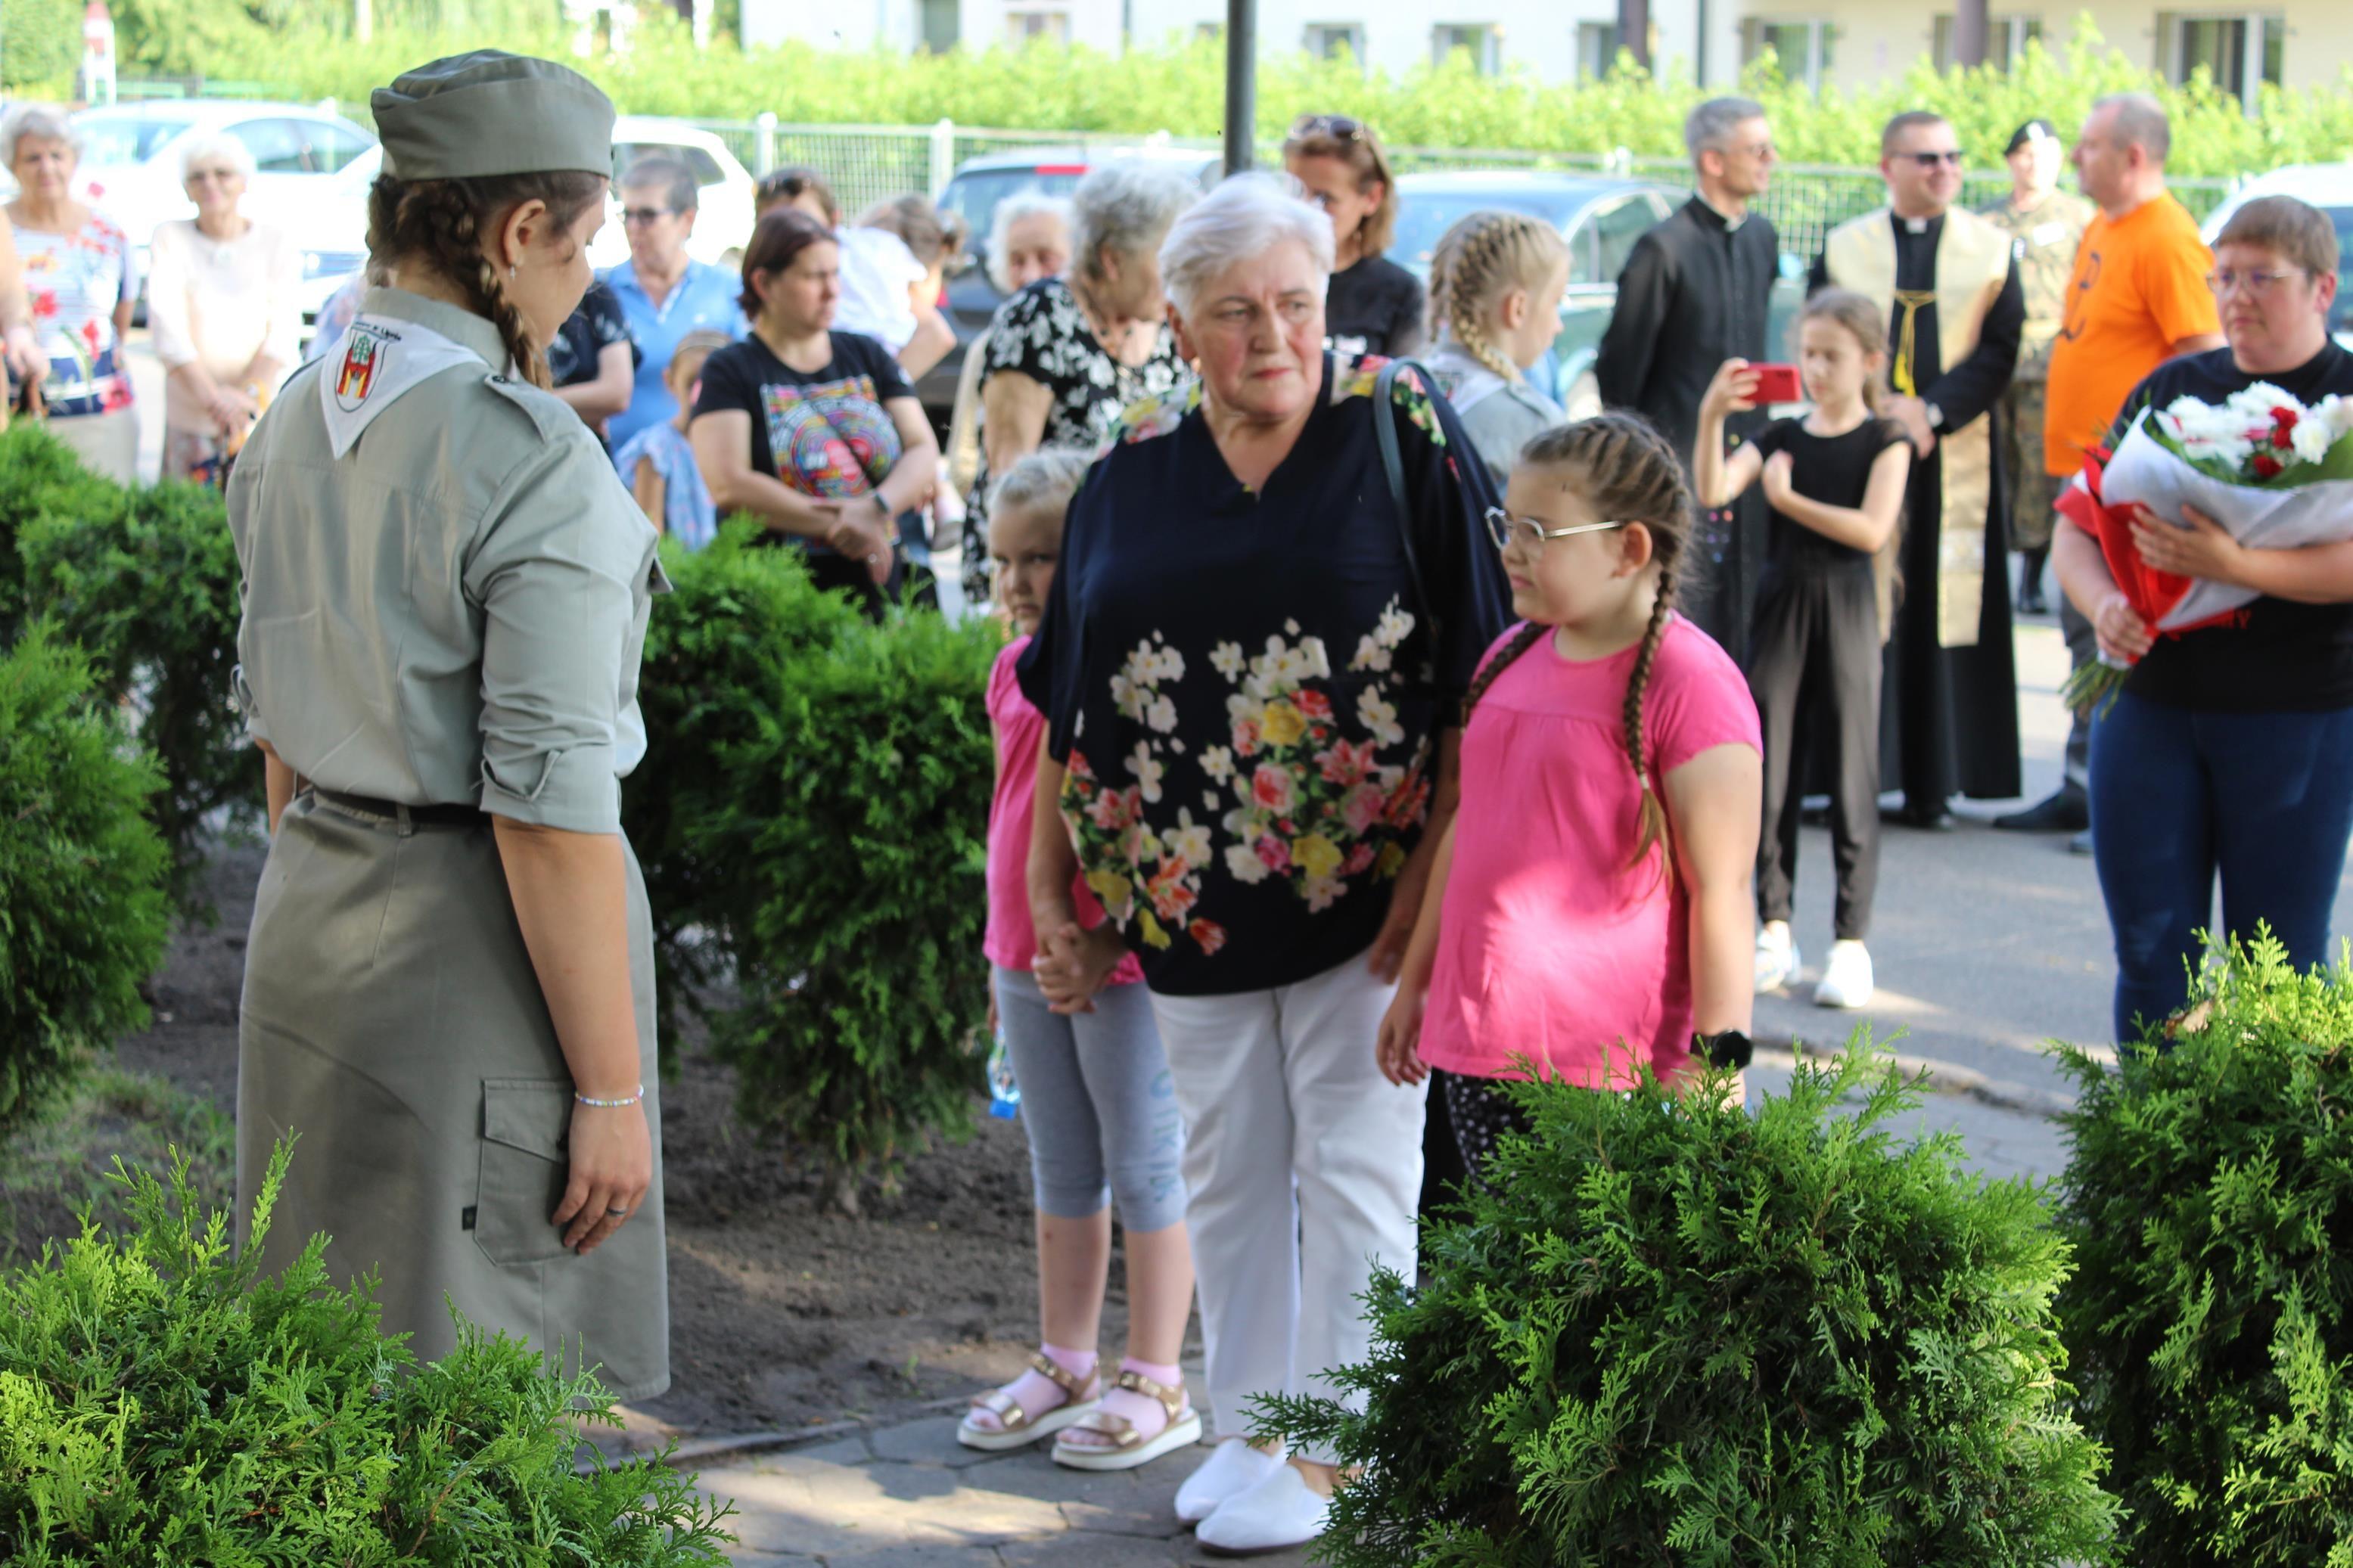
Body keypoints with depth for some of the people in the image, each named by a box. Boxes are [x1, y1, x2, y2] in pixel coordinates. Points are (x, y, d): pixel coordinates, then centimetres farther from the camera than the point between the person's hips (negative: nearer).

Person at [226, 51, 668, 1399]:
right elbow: (550, 812, -21)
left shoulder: (300, 418, 7)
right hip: (476, 949, -8)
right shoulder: (531, 461, -18)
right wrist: (610, 1093, -16)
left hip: (307, 919, 8)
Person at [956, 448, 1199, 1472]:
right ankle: (1065, 1368, 26)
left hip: (1127, 963, -7)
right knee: (1062, 1173, 16)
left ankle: (1156, 1386, 12)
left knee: (1146, 1171, 4)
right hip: (1029, 957, 7)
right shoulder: (1016, 669, 8)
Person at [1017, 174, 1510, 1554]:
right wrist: (1052, 892, 9)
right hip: (1190, 890, 4)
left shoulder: (1402, 429, -5)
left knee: (1354, 1165, 3)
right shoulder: (1133, 473, 5)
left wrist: (1441, 859, -13)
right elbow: (1072, 703, 11)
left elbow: (1479, 663, -7)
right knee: (1229, 1168, 12)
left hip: (1362, 877, -4)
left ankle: (1332, 1452, 14)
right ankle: (1248, 1426, 25)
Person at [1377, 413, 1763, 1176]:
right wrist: (1415, 985, 25)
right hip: (1475, 1046, 7)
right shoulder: (1511, 658, 12)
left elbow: (1721, 891, -13)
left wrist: (1716, 1065, -16)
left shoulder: (1688, 684, -12)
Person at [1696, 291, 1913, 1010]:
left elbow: (1872, 530, -15)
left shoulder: (1884, 441, -2)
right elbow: (1714, 491, -8)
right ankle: (1774, 931, 14)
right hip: (1782, 606, 3)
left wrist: (1788, 497, -14)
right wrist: (1711, 419, -20)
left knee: (1851, 780, -1)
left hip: (1847, 608, -3)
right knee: (1771, 772, 5)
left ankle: (1851, 942, 4)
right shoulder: (1780, 436, 7)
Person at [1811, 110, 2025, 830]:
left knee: (1944, 609, -2)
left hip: (1954, 460, 0)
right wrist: (1880, 411, -12)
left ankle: (1930, 784, 3)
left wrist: (1932, 412, -13)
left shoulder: (1992, 249, 8)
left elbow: (2000, 349, 0)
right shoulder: (1843, 248, 8)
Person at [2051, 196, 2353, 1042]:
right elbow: (2077, 528, 11)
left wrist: (2232, 564, -27)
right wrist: (2103, 603, -10)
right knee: (2150, 951, 5)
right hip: (2151, 700, 4)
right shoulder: (2173, 388, 12)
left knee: (2279, 965, 2)